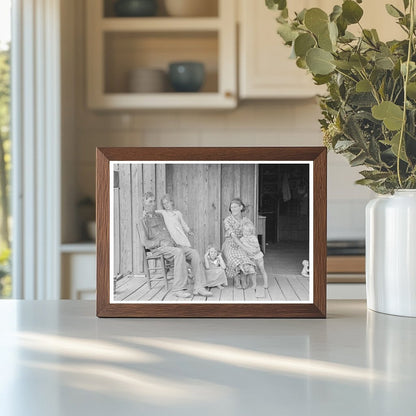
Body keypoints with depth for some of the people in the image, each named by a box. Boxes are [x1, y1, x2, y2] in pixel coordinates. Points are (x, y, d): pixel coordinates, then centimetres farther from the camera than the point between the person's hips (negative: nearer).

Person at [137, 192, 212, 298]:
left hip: (171, 245, 7)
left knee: (194, 253, -17)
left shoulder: (160, 216, 26)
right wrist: (161, 242, -15)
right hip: (158, 248, -7)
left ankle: (198, 287, -23)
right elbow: (145, 242, -3)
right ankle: (179, 289, -38)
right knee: (179, 252, -36)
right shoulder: (143, 221, 6)